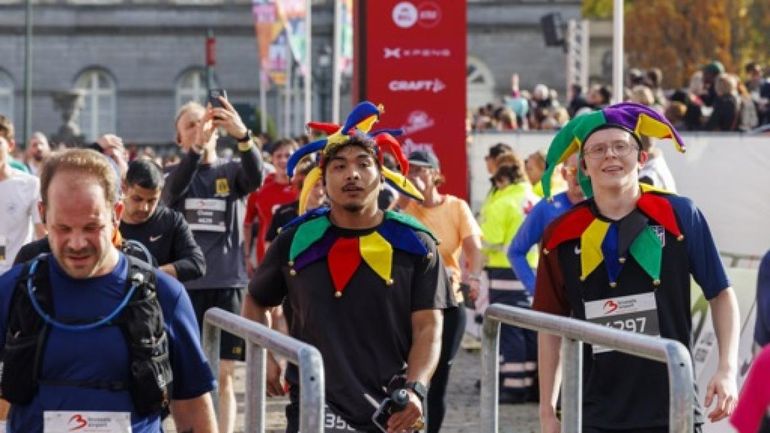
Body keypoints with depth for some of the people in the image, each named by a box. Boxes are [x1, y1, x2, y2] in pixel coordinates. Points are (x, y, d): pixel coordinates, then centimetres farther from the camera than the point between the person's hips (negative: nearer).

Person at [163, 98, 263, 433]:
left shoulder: (232, 172, 5)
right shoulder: (177, 175, 4)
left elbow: (256, 176, -19)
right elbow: (174, 189, -21)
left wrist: (243, 135, -39)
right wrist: (197, 146, -38)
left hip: (228, 283, 0)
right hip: (185, 284, 0)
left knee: (223, 375, 1)